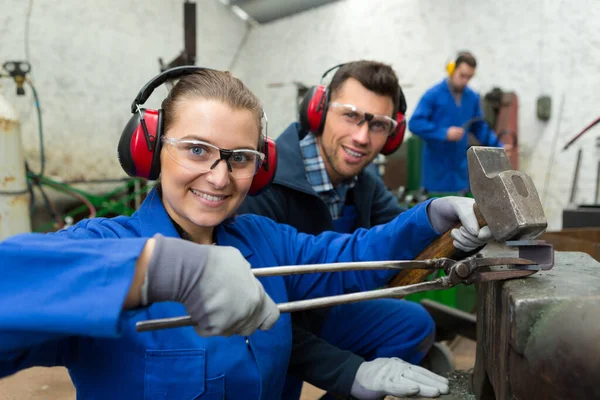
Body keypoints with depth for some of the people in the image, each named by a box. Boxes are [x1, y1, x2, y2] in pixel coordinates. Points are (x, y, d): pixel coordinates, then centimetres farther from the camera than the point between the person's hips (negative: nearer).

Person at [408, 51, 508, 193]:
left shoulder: (473, 98, 6)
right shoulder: (433, 95, -10)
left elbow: (479, 127, 16)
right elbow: (415, 124, -18)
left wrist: (498, 146, 3)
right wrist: (444, 133, -25)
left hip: (460, 166, 5)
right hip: (437, 166, -5)